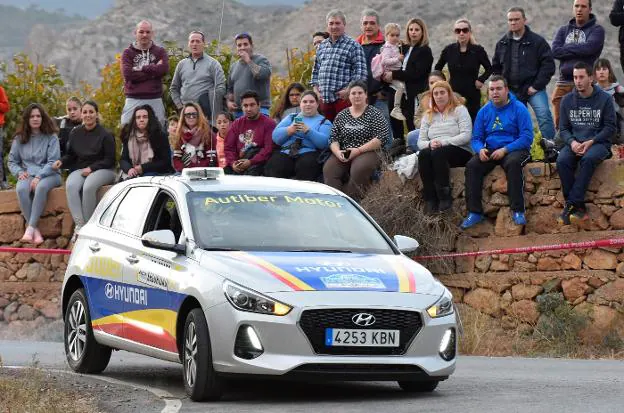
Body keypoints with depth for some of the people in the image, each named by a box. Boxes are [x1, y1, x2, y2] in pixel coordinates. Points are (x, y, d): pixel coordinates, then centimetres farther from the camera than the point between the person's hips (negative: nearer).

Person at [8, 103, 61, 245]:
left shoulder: (51, 137, 3)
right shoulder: (19, 139, 12)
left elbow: (53, 162, -6)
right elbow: (12, 161, 15)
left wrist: (39, 177, -19)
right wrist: (19, 172, -6)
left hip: (48, 174, -2)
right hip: (27, 175, 2)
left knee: (41, 187, -38)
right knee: (21, 189, -33)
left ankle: (30, 228, -37)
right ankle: (35, 230, -33)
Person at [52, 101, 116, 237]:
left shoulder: (105, 135, -2)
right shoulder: (75, 133, 11)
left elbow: (109, 160, -2)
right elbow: (71, 155, 20)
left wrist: (91, 168, -14)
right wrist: (61, 161, -2)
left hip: (102, 170, -4)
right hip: (80, 169, 4)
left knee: (88, 186, -37)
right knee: (70, 186, -31)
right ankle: (79, 226, -36)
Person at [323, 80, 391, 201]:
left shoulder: (374, 114, 5)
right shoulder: (341, 115, 18)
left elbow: (382, 138, -7)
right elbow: (333, 138, 14)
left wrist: (358, 150, -14)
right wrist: (338, 152, -9)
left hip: (367, 152, -4)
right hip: (343, 154, 4)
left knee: (358, 170, -37)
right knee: (328, 169, -28)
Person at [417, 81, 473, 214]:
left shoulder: (459, 110, 5)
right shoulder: (428, 115, 19)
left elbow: (466, 136, -9)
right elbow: (420, 142, 10)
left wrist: (443, 142, -17)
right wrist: (429, 144, -14)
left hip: (460, 152, -4)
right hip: (435, 151, 4)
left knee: (438, 153, -35)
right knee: (423, 154, -30)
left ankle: (445, 197, -32)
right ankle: (430, 200, -31)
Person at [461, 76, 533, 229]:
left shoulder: (519, 108, -4)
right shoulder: (484, 111, 10)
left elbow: (527, 137, -11)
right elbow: (476, 138, 12)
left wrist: (505, 150, -21)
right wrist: (480, 149, -13)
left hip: (514, 150, -4)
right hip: (490, 151, 4)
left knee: (513, 163, -37)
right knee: (472, 166, -23)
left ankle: (518, 211, -31)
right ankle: (475, 212, -21)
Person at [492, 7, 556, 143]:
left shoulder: (537, 41, -4)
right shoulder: (502, 44, 11)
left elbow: (548, 65, -8)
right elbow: (496, 68, 21)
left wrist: (537, 86, -14)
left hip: (533, 88, -5)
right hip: (511, 90, 5)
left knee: (544, 115, -22)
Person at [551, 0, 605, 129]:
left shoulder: (597, 30, 6)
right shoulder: (563, 30, 18)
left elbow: (589, 47, -13)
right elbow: (555, 51, 2)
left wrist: (566, 48, -1)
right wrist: (578, 50, -4)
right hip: (564, 81, 4)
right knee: (559, 122, 1)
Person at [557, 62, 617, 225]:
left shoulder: (604, 99, 0)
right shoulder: (567, 100, 9)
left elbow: (611, 127, -1)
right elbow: (564, 128, 11)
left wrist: (591, 142, -14)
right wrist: (572, 142, -11)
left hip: (598, 143, -3)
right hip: (575, 143, 3)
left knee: (588, 158, -37)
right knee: (562, 161, -30)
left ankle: (572, 204, -34)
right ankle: (579, 208, -28)